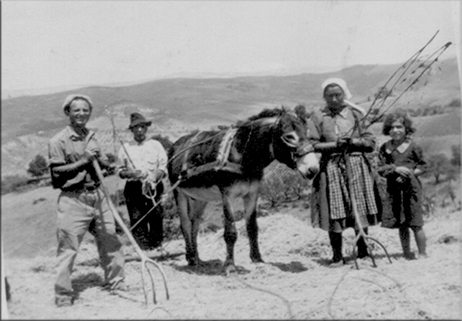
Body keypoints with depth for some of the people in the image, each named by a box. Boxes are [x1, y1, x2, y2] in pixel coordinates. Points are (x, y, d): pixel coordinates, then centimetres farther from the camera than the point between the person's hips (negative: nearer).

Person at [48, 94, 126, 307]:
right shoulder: (58, 141, -7)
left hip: (97, 195, 7)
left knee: (110, 241, 13)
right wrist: (81, 161, -17)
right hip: (73, 200, -6)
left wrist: (108, 166, 2)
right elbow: (56, 173, -11)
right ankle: (63, 294, 7)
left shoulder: (91, 137, 13)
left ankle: (115, 282, 28)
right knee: (68, 247, -3)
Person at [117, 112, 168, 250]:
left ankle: (156, 247, 6)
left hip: (154, 187, 0)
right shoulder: (126, 147, 12)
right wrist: (130, 173, -8)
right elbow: (120, 170, 13)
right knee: (137, 221, -4)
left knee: (156, 220, -4)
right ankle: (143, 249, 0)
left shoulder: (156, 145, 10)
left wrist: (154, 177, -14)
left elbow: (163, 167, 5)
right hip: (133, 188, 0)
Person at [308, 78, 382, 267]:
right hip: (331, 168, -1)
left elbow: (371, 143, 6)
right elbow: (312, 145, -1)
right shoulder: (318, 117, 6)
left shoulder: (356, 114, 8)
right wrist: (335, 144, -11)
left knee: (360, 210, 2)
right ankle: (337, 256, 10)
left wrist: (353, 141, -11)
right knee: (333, 212, -1)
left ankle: (363, 251, 17)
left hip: (357, 167, 1)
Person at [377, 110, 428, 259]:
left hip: (411, 187, -3)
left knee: (415, 223, -3)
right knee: (401, 224, 10)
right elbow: (380, 169, 0)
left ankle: (422, 253, 8)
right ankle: (406, 253, 21)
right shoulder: (385, 148, 4)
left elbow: (423, 166, 3)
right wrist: (396, 169, -15)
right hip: (394, 188, 3)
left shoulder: (413, 146, -1)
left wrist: (411, 173, -12)